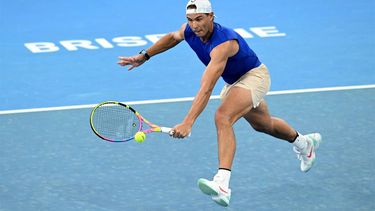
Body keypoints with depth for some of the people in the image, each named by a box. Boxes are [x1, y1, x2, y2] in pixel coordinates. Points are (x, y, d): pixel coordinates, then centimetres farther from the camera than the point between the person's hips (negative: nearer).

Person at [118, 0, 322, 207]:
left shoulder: (223, 43, -40)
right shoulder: (189, 30, -16)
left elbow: (206, 89, -48)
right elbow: (173, 37, 13)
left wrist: (187, 123, -54)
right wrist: (144, 56, 8)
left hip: (254, 76, -9)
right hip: (233, 82, 9)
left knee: (222, 117, -34)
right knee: (264, 125, 30)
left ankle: (222, 185, -46)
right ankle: (303, 142, 61)